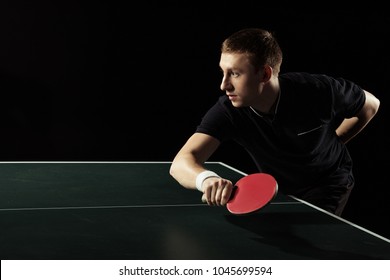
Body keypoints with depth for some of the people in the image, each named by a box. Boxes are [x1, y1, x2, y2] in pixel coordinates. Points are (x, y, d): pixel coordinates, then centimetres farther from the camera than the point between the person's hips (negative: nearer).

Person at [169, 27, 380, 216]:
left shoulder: (318, 91, -30)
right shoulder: (228, 111, -29)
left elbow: (370, 104, -8)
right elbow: (182, 162, -42)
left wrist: (332, 142, -7)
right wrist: (207, 179, -65)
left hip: (329, 183, -3)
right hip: (278, 190, 3)